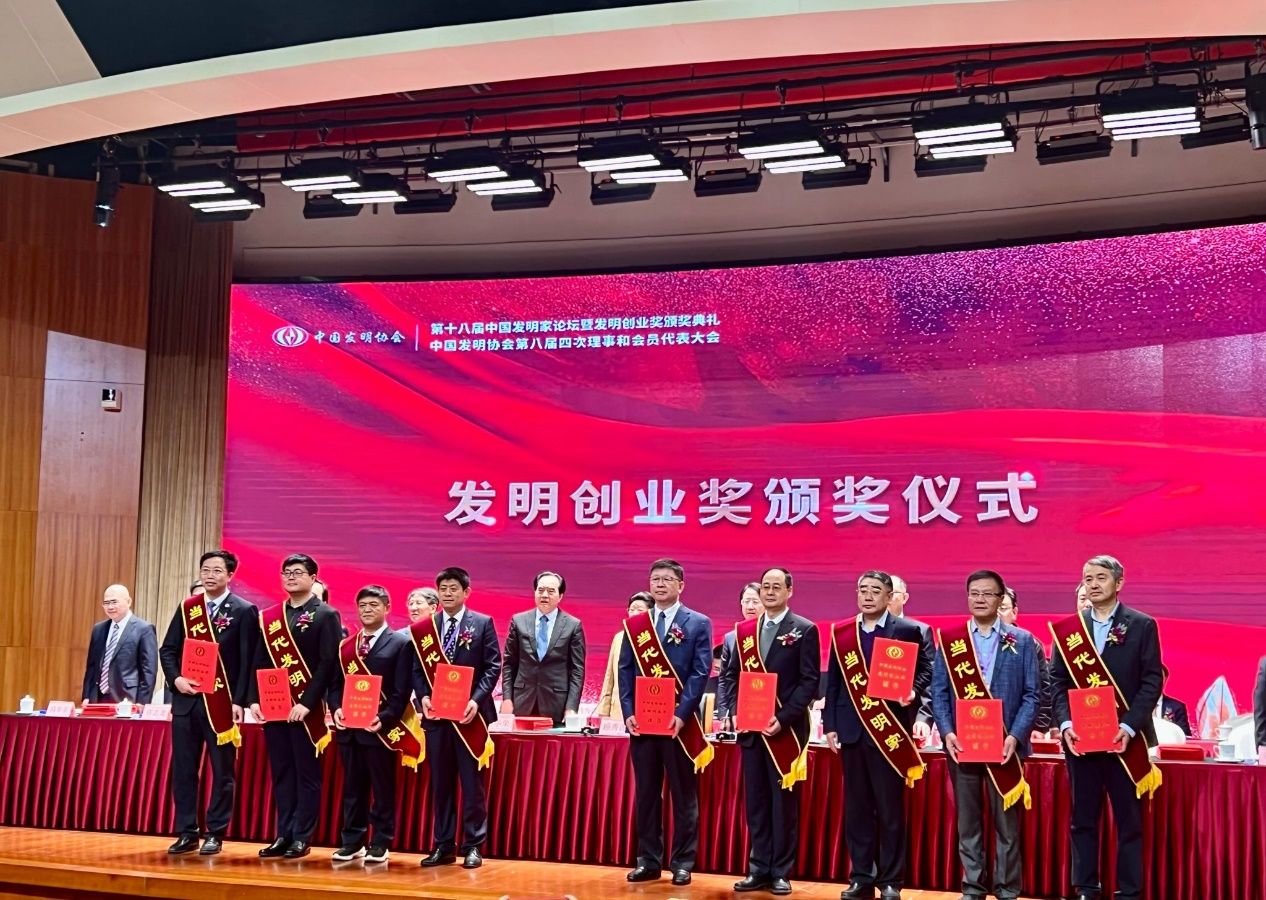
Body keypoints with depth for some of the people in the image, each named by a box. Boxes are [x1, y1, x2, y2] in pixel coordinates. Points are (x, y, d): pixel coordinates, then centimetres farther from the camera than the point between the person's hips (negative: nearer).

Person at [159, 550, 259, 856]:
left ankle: (215, 834, 10)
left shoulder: (244, 611, -2)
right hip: (186, 700, 4)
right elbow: (167, 650, 12)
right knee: (183, 770, 6)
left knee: (222, 771, 3)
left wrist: (239, 701, -12)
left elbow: (248, 661, -5)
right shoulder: (187, 608, 11)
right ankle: (186, 833, 14)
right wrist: (176, 679, -6)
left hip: (222, 703, -4)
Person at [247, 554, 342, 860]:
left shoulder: (326, 615, -3)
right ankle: (283, 835, 14)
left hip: (306, 710, -5)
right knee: (281, 774, 9)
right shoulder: (270, 617, 13)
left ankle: (302, 838, 5)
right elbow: (261, 662, 13)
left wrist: (306, 703, -18)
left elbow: (329, 664, -11)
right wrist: (255, 700, 1)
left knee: (307, 774, 1)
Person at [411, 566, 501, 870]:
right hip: (436, 714, 3)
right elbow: (417, 669, 9)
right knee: (440, 783, 8)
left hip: (469, 714, -3)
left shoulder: (483, 623, 1)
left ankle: (473, 846, 7)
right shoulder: (424, 628, 10)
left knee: (472, 782, 1)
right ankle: (443, 846, 14)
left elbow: (493, 666, -3)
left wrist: (476, 700, -15)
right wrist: (423, 697, -9)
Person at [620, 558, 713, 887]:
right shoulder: (634, 625, 11)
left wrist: (681, 715, -15)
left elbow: (700, 673, -6)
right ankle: (648, 860, 15)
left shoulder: (698, 624, 1)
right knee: (645, 794, 7)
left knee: (683, 795, 3)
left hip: (680, 723, -3)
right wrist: (628, 713, -4)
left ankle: (682, 863, 9)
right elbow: (625, 671, 8)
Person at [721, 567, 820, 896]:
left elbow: (809, 682, -7)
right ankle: (759, 869, 14)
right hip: (750, 729, 4)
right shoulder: (744, 631, 12)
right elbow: (730, 674, 13)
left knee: (784, 802, 2)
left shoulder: (804, 630, -2)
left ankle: (781, 872, 8)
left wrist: (783, 718, -16)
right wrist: (737, 711, -3)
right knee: (755, 802, 7)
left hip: (786, 729, -4)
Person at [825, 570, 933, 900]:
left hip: (890, 730, -3)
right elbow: (833, 682, 10)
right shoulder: (841, 633, 10)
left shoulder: (908, 631, 1)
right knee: (856, 808, 7)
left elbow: (925, 669, 1)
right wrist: (830, 725, 4)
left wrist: (913, 692, -19)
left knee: (891, 809, 1)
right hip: (852, 730, 3)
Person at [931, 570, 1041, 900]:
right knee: (968, 822, 7)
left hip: (1004, 745, -1)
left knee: (1006, 822, 3)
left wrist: (1015, 736, -12)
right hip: (961, 744, 1)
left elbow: (1032, 694, 0)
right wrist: (947, 733, -10)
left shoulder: (1022, 641, 3)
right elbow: (939, 692, 5)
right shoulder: (949, 640, 7)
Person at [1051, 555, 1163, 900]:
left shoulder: (1142, 625, 1)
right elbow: (1058, 681, 7)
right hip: (1080, 737, 3)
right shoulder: (1067, 628, 9)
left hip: (1124, 738, -2)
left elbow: (1152, 681, -4)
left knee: (1129, 820, 3)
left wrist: (1129, 726, -15)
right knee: (1083, 819, 7)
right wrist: (1065, 723, -8)